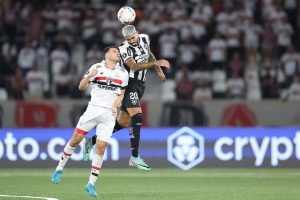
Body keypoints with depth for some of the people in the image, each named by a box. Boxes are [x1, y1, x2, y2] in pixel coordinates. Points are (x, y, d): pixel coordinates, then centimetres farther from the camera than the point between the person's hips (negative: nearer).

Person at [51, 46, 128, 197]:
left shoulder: (123, 73, 10)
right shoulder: (96, 68, 1)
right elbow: (81, 87, 1)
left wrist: (115, 106, -3)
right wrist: (89, 76, -18)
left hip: (109, 114, 2)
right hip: (93, 109, -2)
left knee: (101, 147, -6)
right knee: (76, 139, -5)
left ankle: (91, 183, -1)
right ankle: (59, 168, 15)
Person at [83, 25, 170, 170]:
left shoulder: (144, 39, 4)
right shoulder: (125, 49, -19)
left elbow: (149, 54, 25)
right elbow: (134, 67, -32)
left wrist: (158, 70, 26)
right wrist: (156, 63, -37)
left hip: (140, 86, 8)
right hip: (129, 84, -8)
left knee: (123, 122, 8)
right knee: (137, 118, -19)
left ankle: (93, 140, 20)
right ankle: (135, 157, -17)